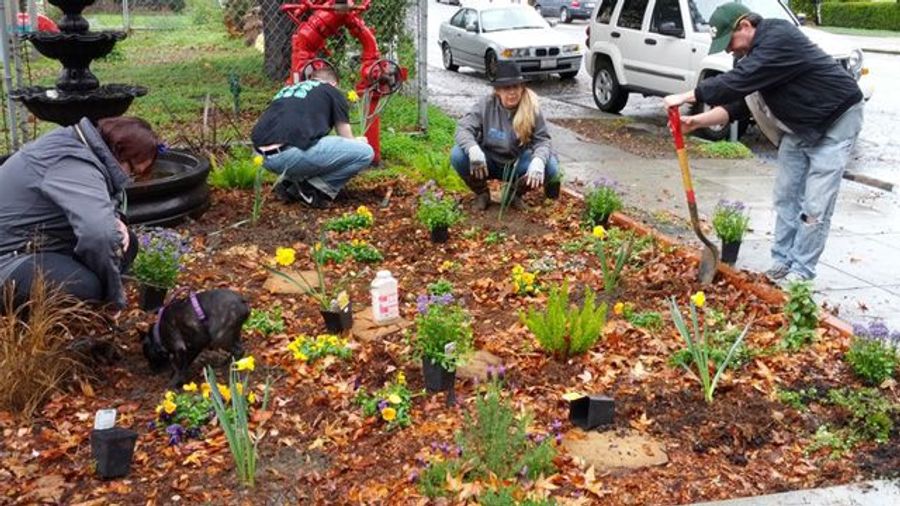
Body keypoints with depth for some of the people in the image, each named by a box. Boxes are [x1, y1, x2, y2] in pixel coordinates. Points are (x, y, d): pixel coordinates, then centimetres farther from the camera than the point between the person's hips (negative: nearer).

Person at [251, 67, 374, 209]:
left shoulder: (287, 89, 32)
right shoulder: (333, 92, 17)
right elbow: (347, 140, 20)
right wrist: (358, 142, 45)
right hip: (293, 154, -7)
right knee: (365, 152, 5)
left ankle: (289, 182, 17)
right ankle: (312, 188, 2)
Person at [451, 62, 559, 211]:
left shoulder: (532, 109, -14)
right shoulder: (486, 105, -15)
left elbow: (542, 140, -15)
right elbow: (463, 128, -20)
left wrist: (538, 160, -38)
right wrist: (473, 148, -43)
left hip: (516, 165, 1)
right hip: (488, 163, 0)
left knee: (550, 166, -26)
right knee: (457, 155, -28)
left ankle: (515, 193, 5)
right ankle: (481, 193, 2)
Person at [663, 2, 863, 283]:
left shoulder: (780, 39, -27)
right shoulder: (753, 53, 3)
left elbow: (736, 82, -34)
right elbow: (738, 103, -1)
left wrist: (685, 97, -29)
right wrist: (697, 121, -14)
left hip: (835, 121, -9)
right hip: (798, 126, 9)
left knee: (815, 205, -8)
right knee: (786, 195, 7)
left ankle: (802, 271, 0)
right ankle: (782, 261, 15)